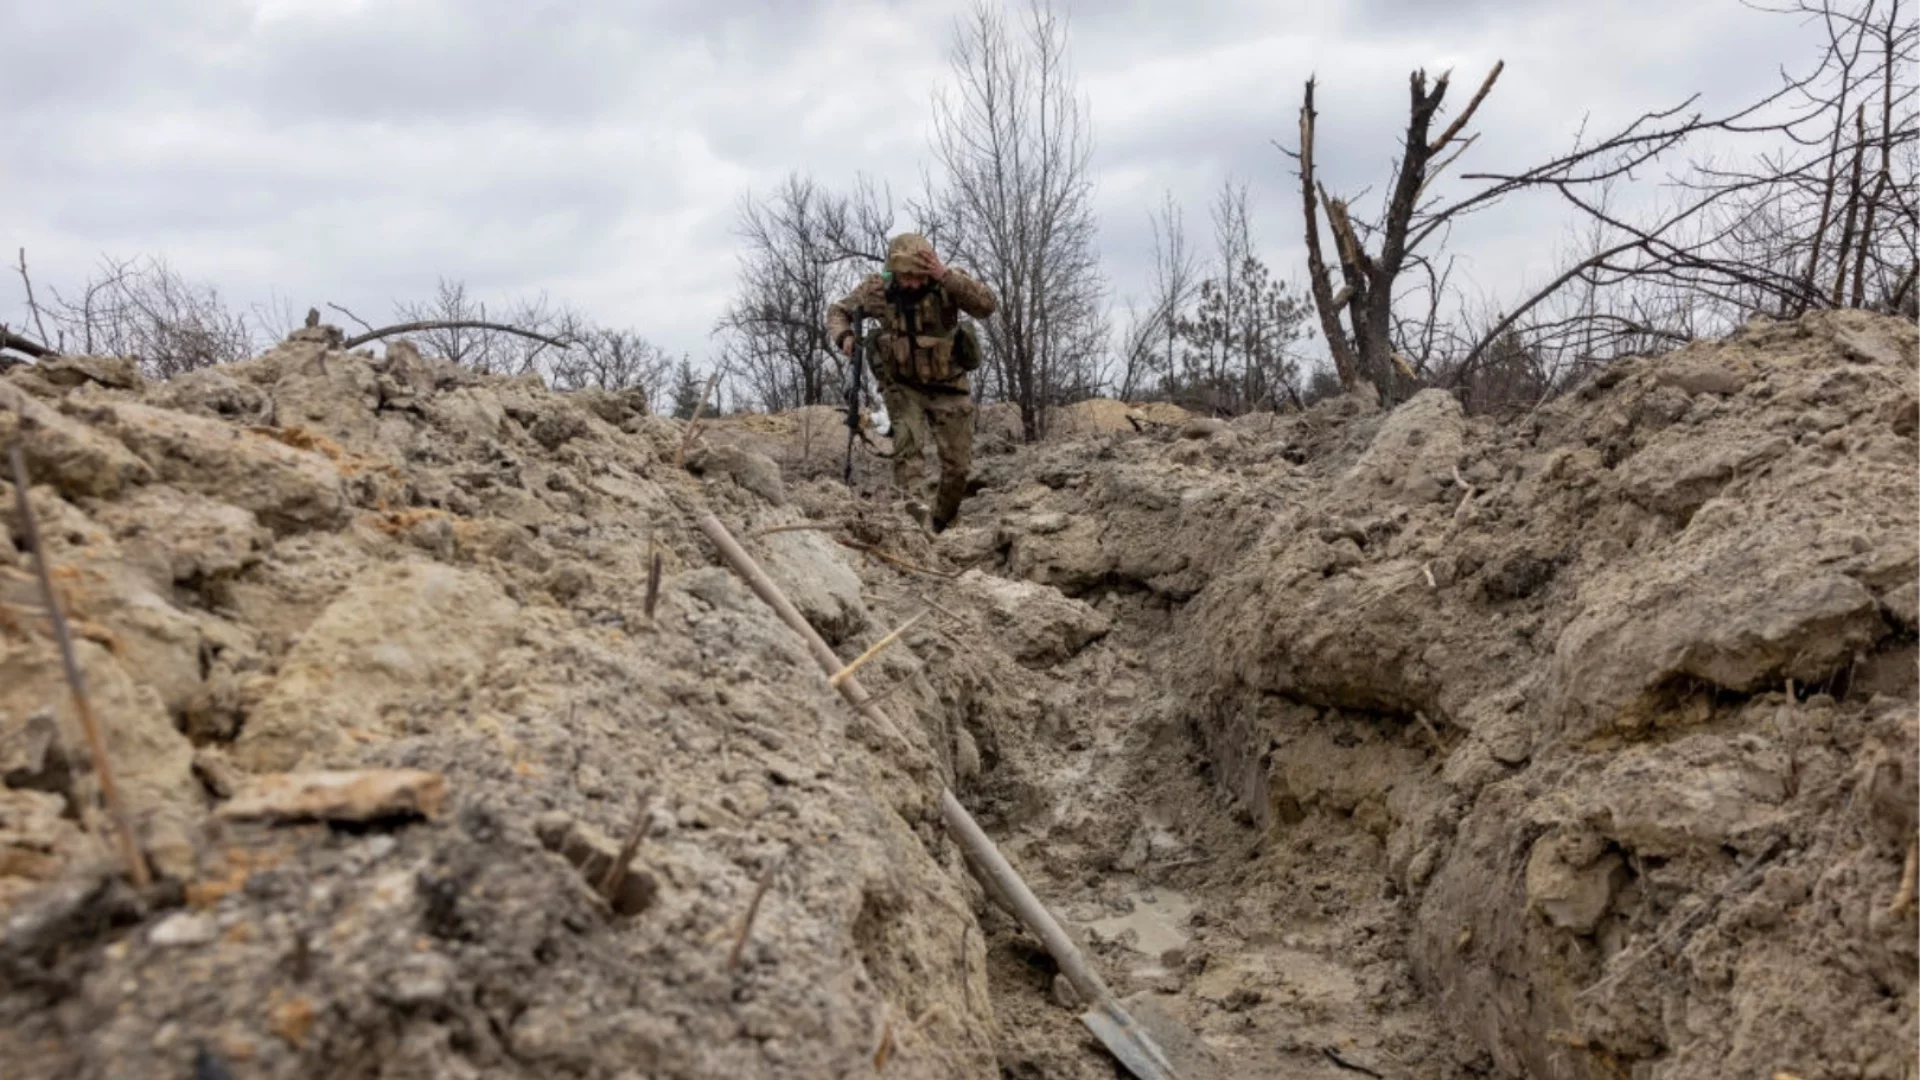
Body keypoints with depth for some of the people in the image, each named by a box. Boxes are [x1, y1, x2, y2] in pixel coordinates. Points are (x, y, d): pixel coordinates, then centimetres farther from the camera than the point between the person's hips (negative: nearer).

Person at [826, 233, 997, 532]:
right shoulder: (878, 288, -14)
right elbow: (838, 310, 0)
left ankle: (941, 524, 27)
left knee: (957, 465, 5)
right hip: (903, 387, 0)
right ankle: (916, 510, -36)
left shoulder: (945, 284, -19)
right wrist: (843, 335, -22)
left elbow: (987, 306, -33)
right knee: (908, 444, -25)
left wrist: (947, 275, -42)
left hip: (949, 387, 0)